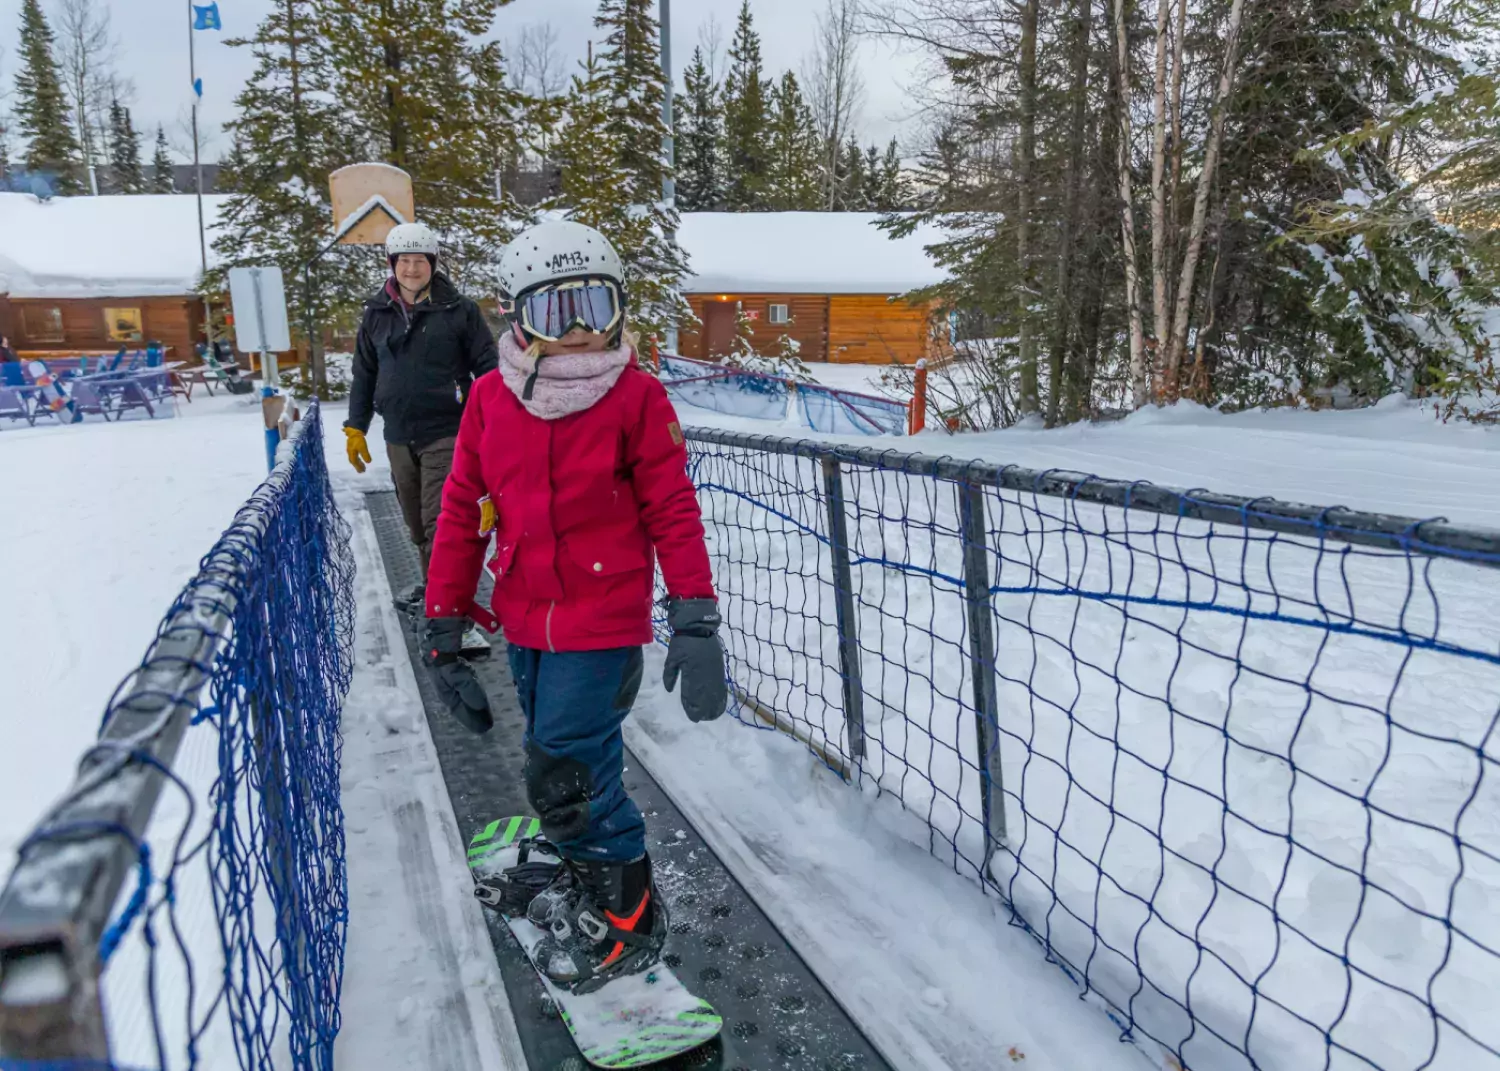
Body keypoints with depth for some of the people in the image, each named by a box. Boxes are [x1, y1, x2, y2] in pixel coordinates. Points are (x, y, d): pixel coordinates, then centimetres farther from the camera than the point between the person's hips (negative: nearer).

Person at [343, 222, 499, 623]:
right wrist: (355, 428, 15)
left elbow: (487, 367, 0)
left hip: (446, 432, -5)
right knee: (415, 521, 13)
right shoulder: (377, 314, 9)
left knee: (440, 522, -9)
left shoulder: (459, 310, -3)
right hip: (398, 436, 5)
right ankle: (432, 582, 31)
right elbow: (364, 374, 17)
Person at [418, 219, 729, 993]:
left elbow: (672, 510, -9)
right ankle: (588, 876, 45)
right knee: (557, 762, 19)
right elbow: (462, 513, 4)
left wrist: (695, 620, -13)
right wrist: (443, 622, 5)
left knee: (567, 776, -5)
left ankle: (630, 919, 19)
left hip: (603, 624, -5)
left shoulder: (637, 398, -10)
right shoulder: (490, 399, 0)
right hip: (525, 623, 5)